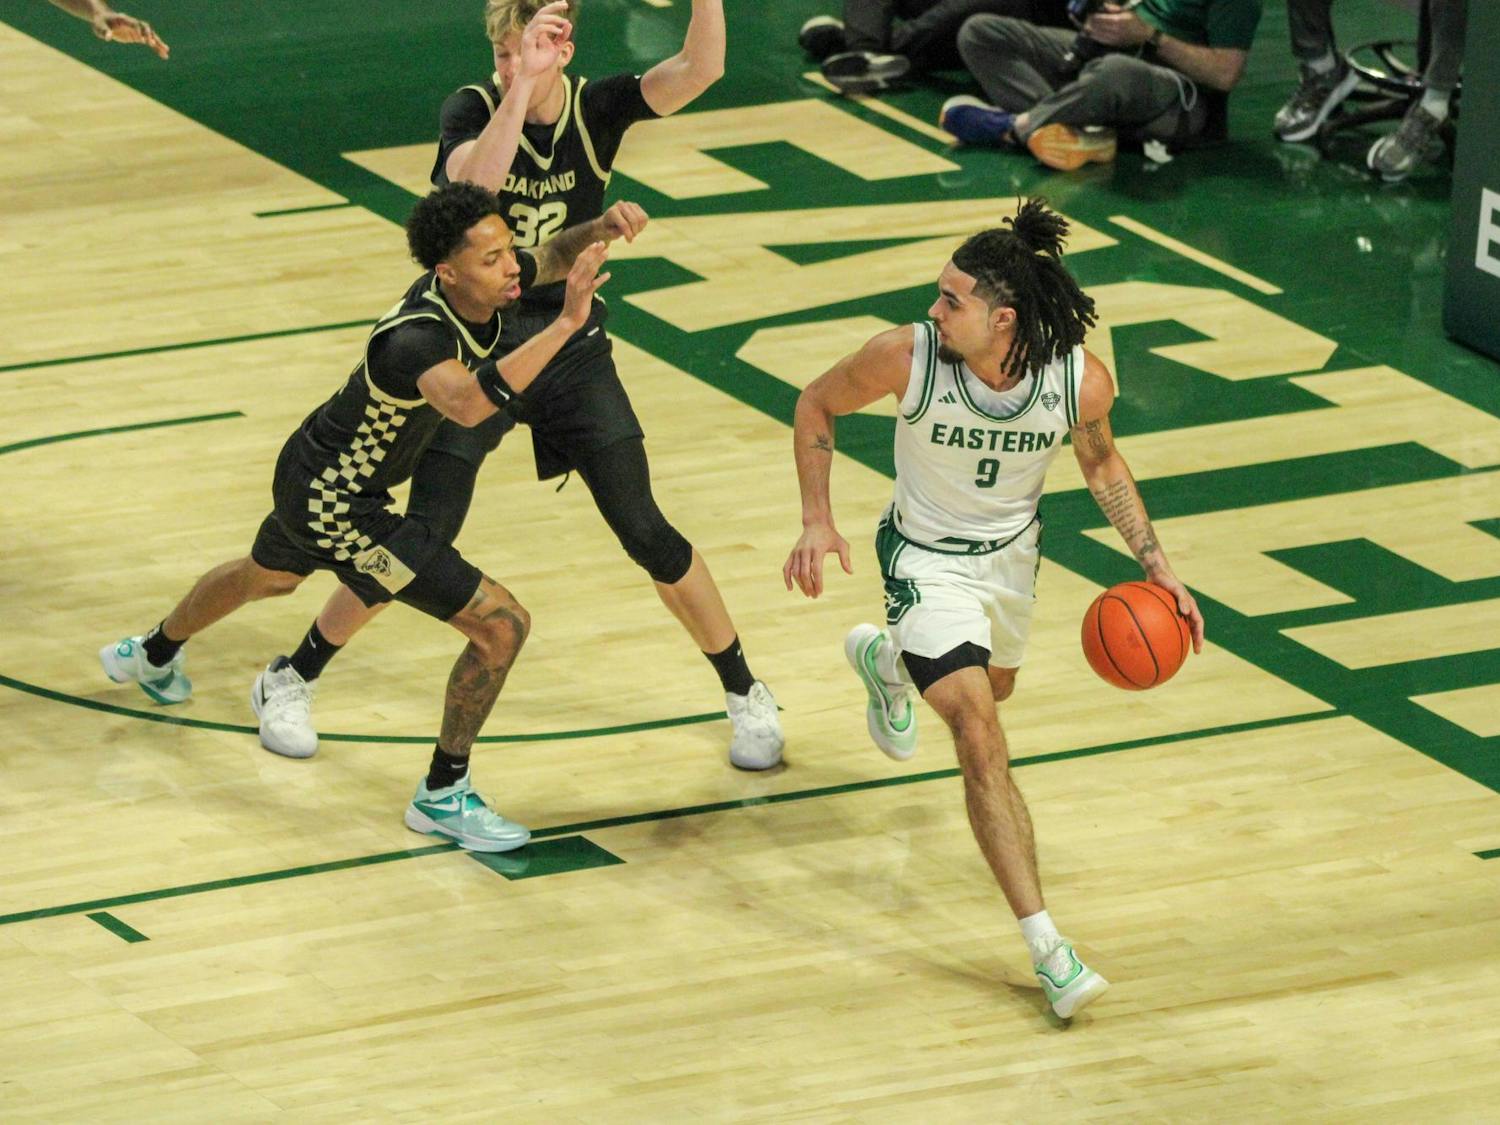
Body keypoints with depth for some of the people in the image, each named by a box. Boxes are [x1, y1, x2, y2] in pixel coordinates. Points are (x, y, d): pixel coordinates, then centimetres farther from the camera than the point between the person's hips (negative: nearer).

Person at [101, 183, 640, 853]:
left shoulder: (488, 288, -13)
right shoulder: (418, 339, -38)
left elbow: (552, 257, 8)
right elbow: (468, 404, -59)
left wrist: (600, 230, -14)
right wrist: (564, 325, -60)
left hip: (312, 476, 10)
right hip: (334, 504, -10)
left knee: (267, 576, 40)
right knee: (501, 625, -13)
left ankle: (152, 657, 68)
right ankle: (442, 795, 4)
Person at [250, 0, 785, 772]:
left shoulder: (596, 109, -8)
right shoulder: (474, 109, -14)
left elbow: (700, 69, -23)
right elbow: (475, 182, -37)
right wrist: (520, 81, -43)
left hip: (573, 352, 2)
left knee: (648, 536, 1)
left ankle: (745, 693, 18)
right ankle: (288, 681, 17)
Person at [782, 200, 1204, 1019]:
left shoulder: (1082, 380, -25)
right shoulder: (907, 356, -30)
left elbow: (1100, 461, -2)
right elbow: (817, 405, -10)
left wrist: (1153, 562, -8)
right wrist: (816, 521, -15)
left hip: (1011, 552, 4)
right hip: (927, 560, -4)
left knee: (992, 687, 32)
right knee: (981, 742, -17)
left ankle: (884, 659, 66)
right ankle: (1045, 945, -16)